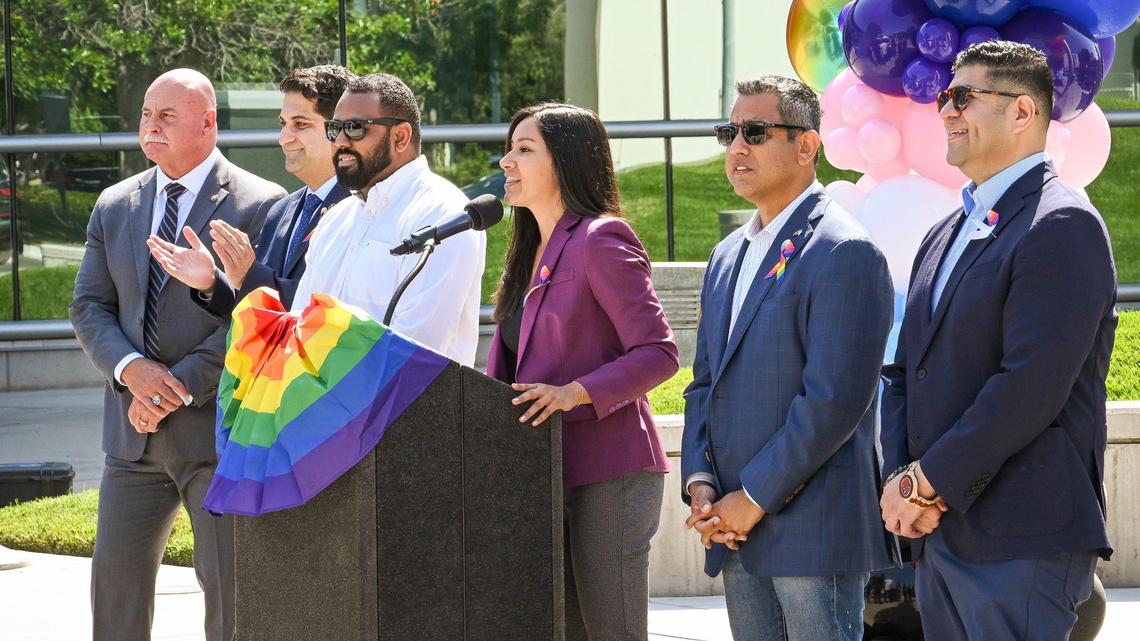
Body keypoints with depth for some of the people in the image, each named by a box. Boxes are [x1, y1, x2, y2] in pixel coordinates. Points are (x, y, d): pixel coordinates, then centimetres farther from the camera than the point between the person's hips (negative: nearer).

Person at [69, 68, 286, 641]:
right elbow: (89, 308, 9)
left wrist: (181, 385, -17)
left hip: (219, 427, -5)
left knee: (228, 584, -3)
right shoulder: (115, 206, 12)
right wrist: (132, 369, -11)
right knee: (115, 574, 7)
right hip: (134, 429, 5)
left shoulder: (260, 206, -6)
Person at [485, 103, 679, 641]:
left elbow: (659, 353, -16)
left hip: (607, 474, -9)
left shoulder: (601, 240, -10)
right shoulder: (531, 254, 18)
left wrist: (576, 393, -25)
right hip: (547, 475, 9)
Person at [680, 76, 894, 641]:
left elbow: (834, 398, -18)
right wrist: (700, 482, 2)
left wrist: (754, 498, -15)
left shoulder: (844, 253, -11)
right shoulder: (727, 258, 18)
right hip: (737, 531, 8)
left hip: (815, 530, -8)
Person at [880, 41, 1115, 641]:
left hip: (1021, 546, -8)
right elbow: (904, 372, 17)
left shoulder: (1062, 227, -11)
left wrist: (924, 482, -15)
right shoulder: (945, 236, 19)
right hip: (940, 533, 9)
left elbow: (1029, 388, -20)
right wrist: (900, 478, -1)